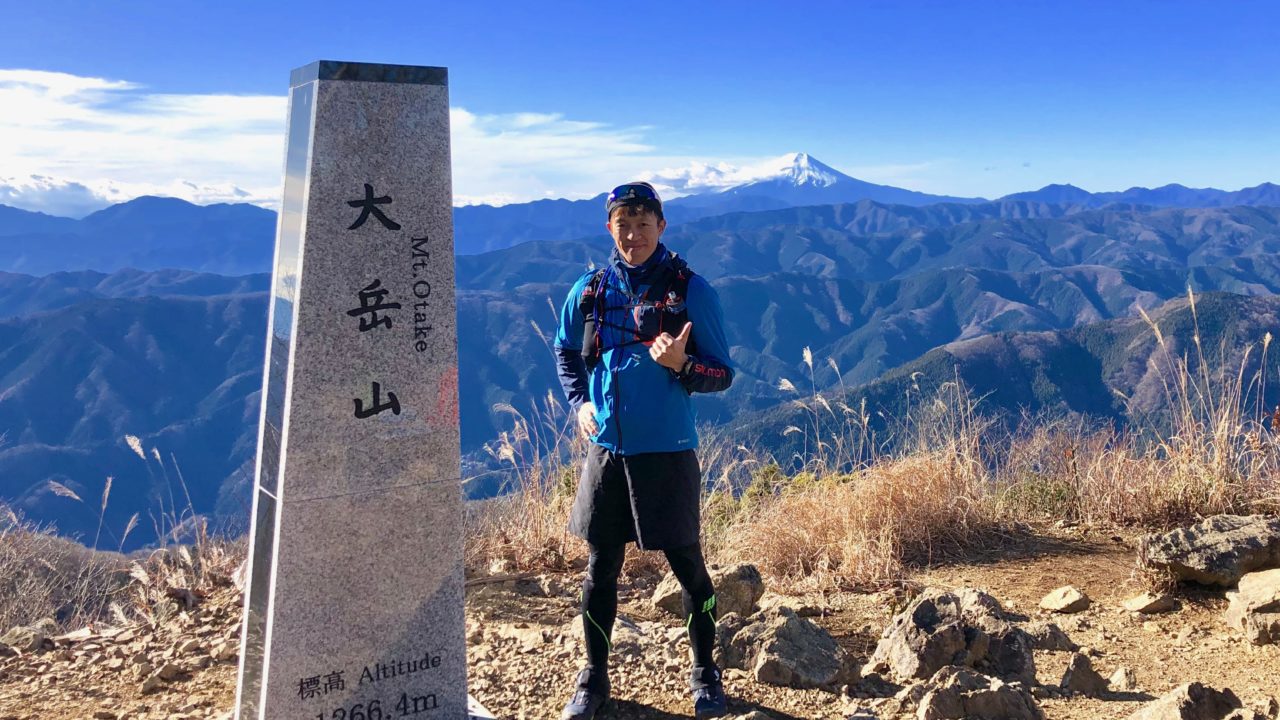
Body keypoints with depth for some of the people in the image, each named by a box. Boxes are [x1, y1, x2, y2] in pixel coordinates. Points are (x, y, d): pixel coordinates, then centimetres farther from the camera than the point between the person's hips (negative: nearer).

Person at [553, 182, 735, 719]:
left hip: (667, 452, -3)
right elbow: (565, 350, 21)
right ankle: (594, 677, 27)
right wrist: (579, 403, 6)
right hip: (605, 450, 3)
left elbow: (722, 374, -4)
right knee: (601, 566, 11)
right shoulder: (590, 290, 3)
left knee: (687, 564, 7)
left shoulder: (690, 290, -6)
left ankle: (704, 674, 26)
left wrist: (681, 365, -24)